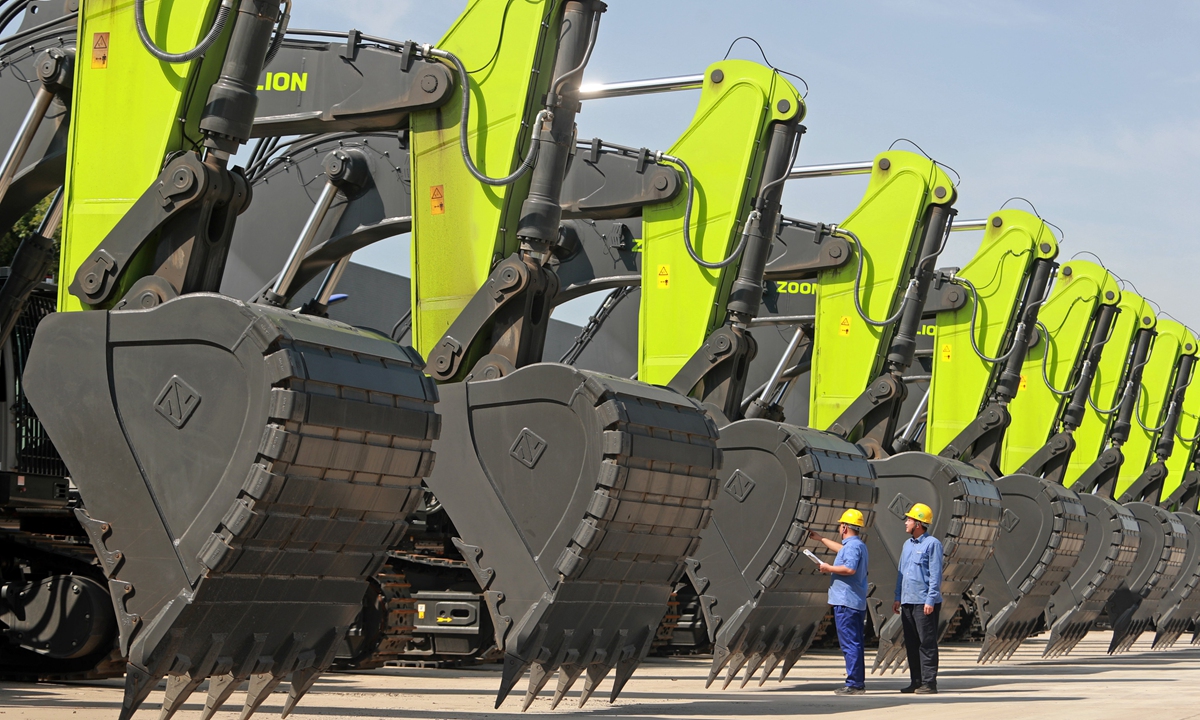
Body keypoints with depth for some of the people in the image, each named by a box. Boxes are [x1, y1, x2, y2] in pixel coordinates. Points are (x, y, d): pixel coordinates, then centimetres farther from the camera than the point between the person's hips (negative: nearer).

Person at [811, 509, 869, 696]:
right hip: (857, 602, 10)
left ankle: (854, 684, -11)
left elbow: (850, 568, -29)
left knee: (850, 644, -10)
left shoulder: (852, 546, -15)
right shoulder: (858, 545, 18)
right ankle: (858, 683, 17)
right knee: (854, 644, 13)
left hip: (846, 602, -10)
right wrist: (821, 539, 47)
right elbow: (841, 549, 39)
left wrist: (829, 568, -15)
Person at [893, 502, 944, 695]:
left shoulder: (932, 544, -7)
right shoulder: (907, 544, 17)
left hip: (924, 603, -8)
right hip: (907, 602, 8)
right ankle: (916, 682, 15)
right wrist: (898, 598, 15)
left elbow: (935, 574, -11)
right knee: (911, 644, 10)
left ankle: (929, 683, -4)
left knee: (927, 643, -6)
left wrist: (930, 601, -16)